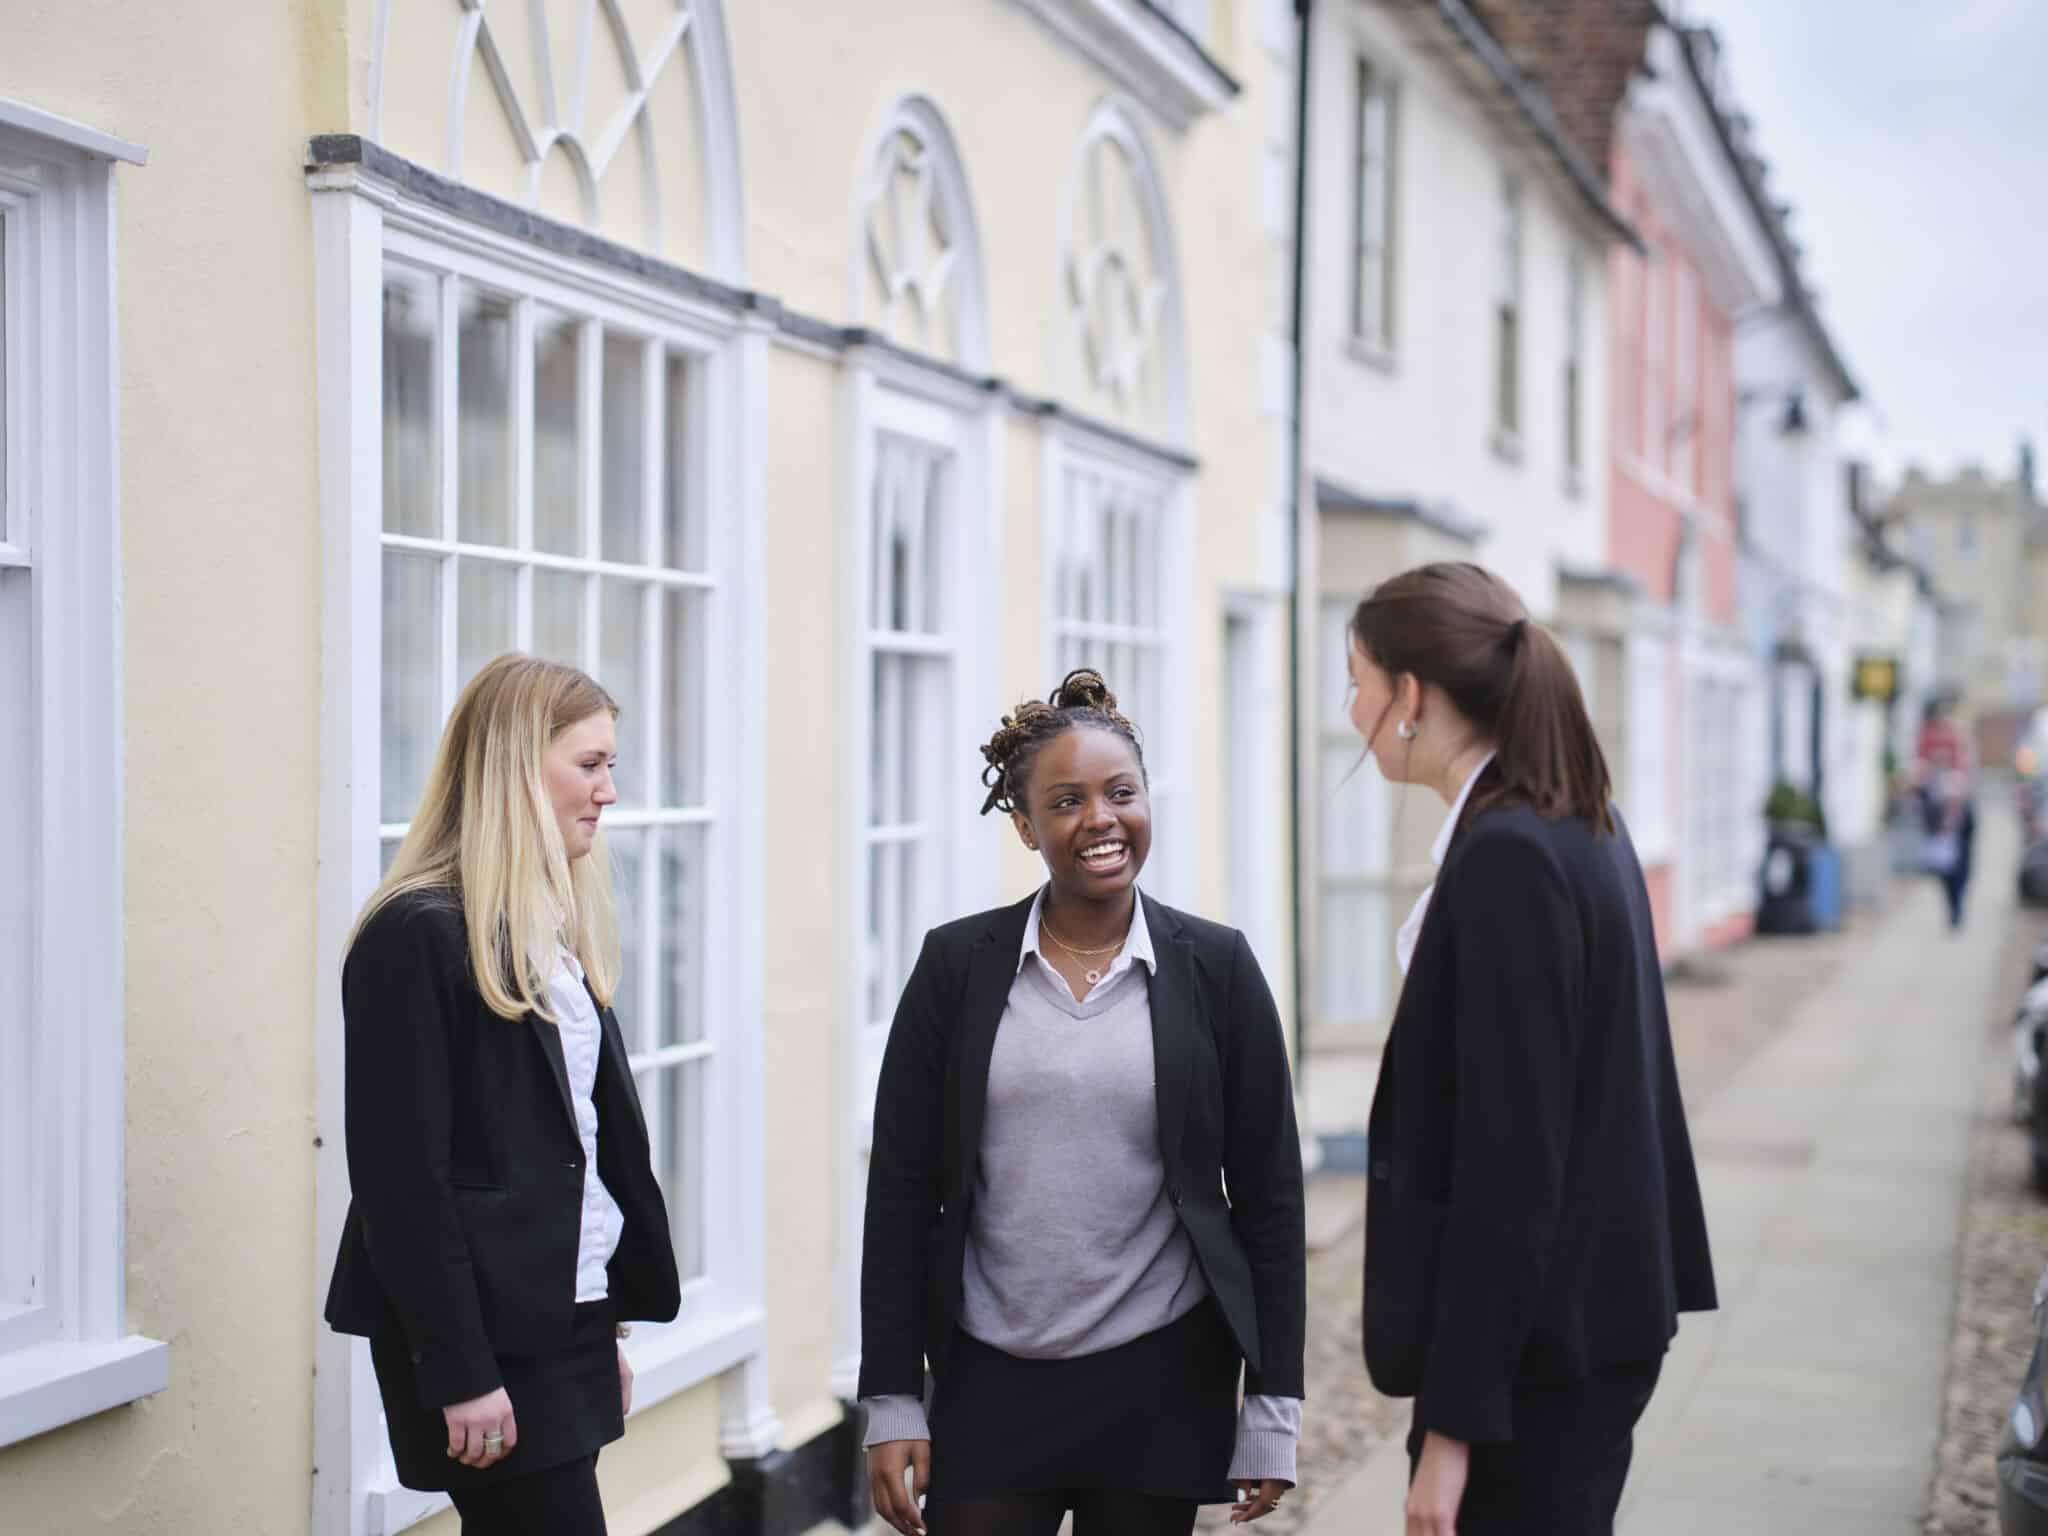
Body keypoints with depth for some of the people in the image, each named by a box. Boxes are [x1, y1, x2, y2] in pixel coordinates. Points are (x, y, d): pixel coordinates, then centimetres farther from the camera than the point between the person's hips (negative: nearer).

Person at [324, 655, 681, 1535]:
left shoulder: (556, 931, 14)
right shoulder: (416, 937, -13)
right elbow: (402, 1175, -16)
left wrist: (608, 1328, 16)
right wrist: (459, 1372, -18)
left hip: (565, 1323, 8)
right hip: (491, 1339, -8)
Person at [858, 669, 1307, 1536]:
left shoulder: (1215, 968, -1)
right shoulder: (957, 965, 0)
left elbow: (1267, 1195, 1)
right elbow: (902, 1190, 2)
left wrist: (1274, 1408, -2)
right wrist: (892, 1402, -2)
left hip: (1161, 1385, 0)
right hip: (990, 1384, 0)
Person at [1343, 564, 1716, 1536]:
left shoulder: (1507, 858, -19)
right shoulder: (1584, 829, 9)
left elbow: (1508, 1161, -22)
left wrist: (1455, 1420, -20)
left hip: (1534, 1350, -9)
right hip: (1601, 1322, 9)